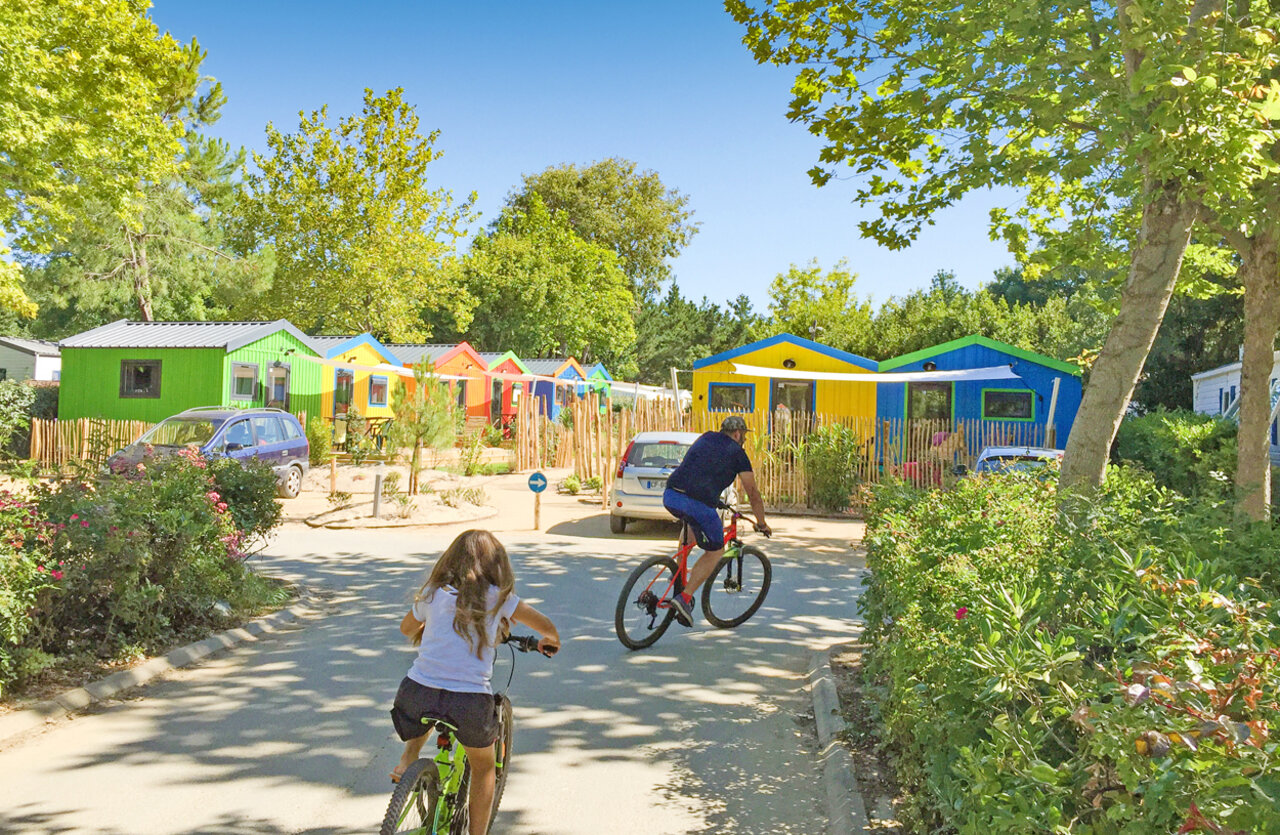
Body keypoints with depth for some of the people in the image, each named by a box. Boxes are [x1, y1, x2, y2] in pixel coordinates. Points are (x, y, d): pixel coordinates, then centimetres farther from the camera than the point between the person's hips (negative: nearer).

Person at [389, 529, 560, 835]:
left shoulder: (433, 593, 11)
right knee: (484, 766, 26)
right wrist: (549, 641, 33)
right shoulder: (498, 597, 4)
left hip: (417, 692, 2)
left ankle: (408, 758, 22)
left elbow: (407, 628, 30)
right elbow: (545, 625, 11)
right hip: (470, 702, -2)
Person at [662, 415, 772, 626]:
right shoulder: (737, 452, 11)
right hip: (699, 504, -6)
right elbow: (753, 493, 14)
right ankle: (684, 597, 1)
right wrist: (761, 524, 28)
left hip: (670, 497, 6)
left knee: (690, 523, 39)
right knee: (715, 551, 16)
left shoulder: (705, 438, 26)